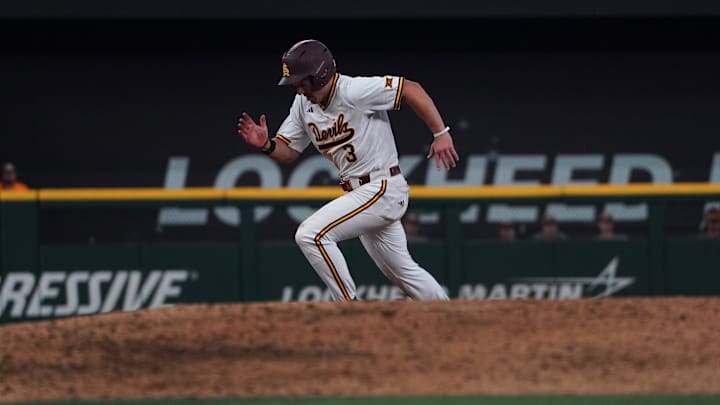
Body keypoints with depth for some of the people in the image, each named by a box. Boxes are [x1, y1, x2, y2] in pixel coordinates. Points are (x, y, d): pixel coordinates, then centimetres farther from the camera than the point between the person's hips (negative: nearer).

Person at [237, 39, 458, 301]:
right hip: (358, 193, 9)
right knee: (401, 272, 18)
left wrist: (441, 134, -24)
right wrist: (266, 145, -15)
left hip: (384, 188, -9)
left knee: (310, 234, -20)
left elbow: (411, 89, -20)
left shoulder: (354, 91, -20)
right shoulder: (304, 103, 4)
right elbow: (287, 151, 8)